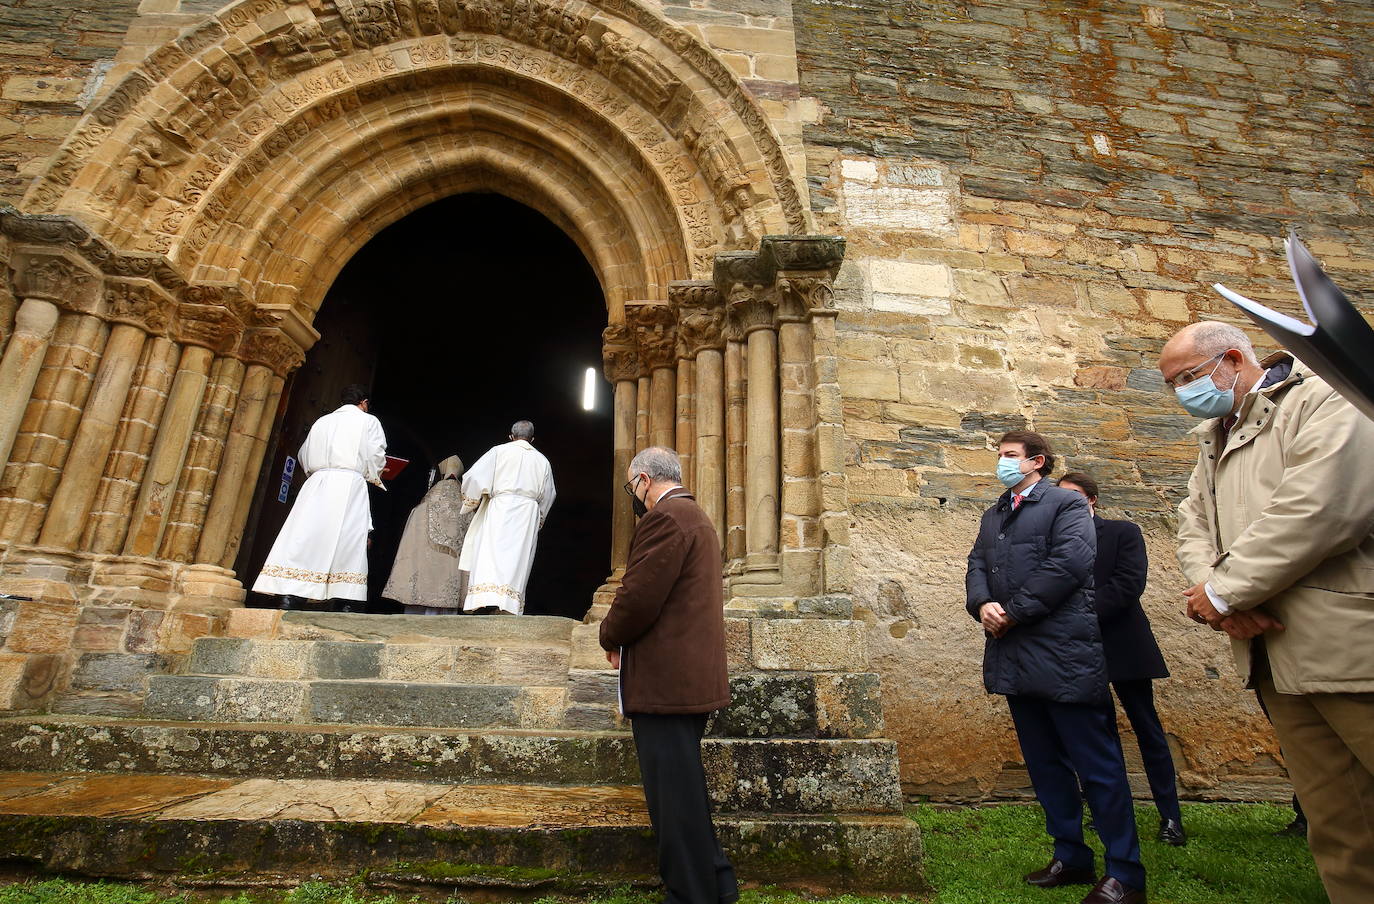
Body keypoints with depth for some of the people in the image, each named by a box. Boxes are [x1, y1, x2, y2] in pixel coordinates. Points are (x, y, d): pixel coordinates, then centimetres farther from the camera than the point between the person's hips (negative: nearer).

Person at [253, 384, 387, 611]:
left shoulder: (321, 422, 20)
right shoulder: (369, 422, 8)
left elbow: (304, 456, 22)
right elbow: (376, 458, 1)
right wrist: (374, 477, 20)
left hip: (317, 482, 4)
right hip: (350, 484, -4)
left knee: (305, 538, -1)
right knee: (348, 543, -6)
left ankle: (291, 597, -10)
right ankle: (347, 602, -11)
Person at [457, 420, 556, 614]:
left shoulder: (499, 451, 7)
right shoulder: (542, 461, 16)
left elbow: (475, 477, 0)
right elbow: (547, 496, 19)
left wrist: (471, 503, 14)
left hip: (500, 508, -2)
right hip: (528, 514, 3)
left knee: (490, 554, -9)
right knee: (518, 559, 1)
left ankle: (488, 599, -25)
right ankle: (508, 606, -5)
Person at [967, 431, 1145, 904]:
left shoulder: (1067, 503, -2)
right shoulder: (993, 515, 20)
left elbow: (1069, 563, -16)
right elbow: (977, 565, 11)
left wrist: (1012, 612, -16)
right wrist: (982, 605, -10)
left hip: (1063, 653, -7)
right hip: (1014, 658, 7)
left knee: (1098, 766, 1)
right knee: (1045, 764, 15)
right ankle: (1071, 858, 27)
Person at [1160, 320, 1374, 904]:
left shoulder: (1324, 398, -7)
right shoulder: (1214, 440, 19)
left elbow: (1321, 508, -20)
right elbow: (1194, 524, 14)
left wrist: (1224, 591, -14)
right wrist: (1217, 597, -6)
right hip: (1277, 655, 7)